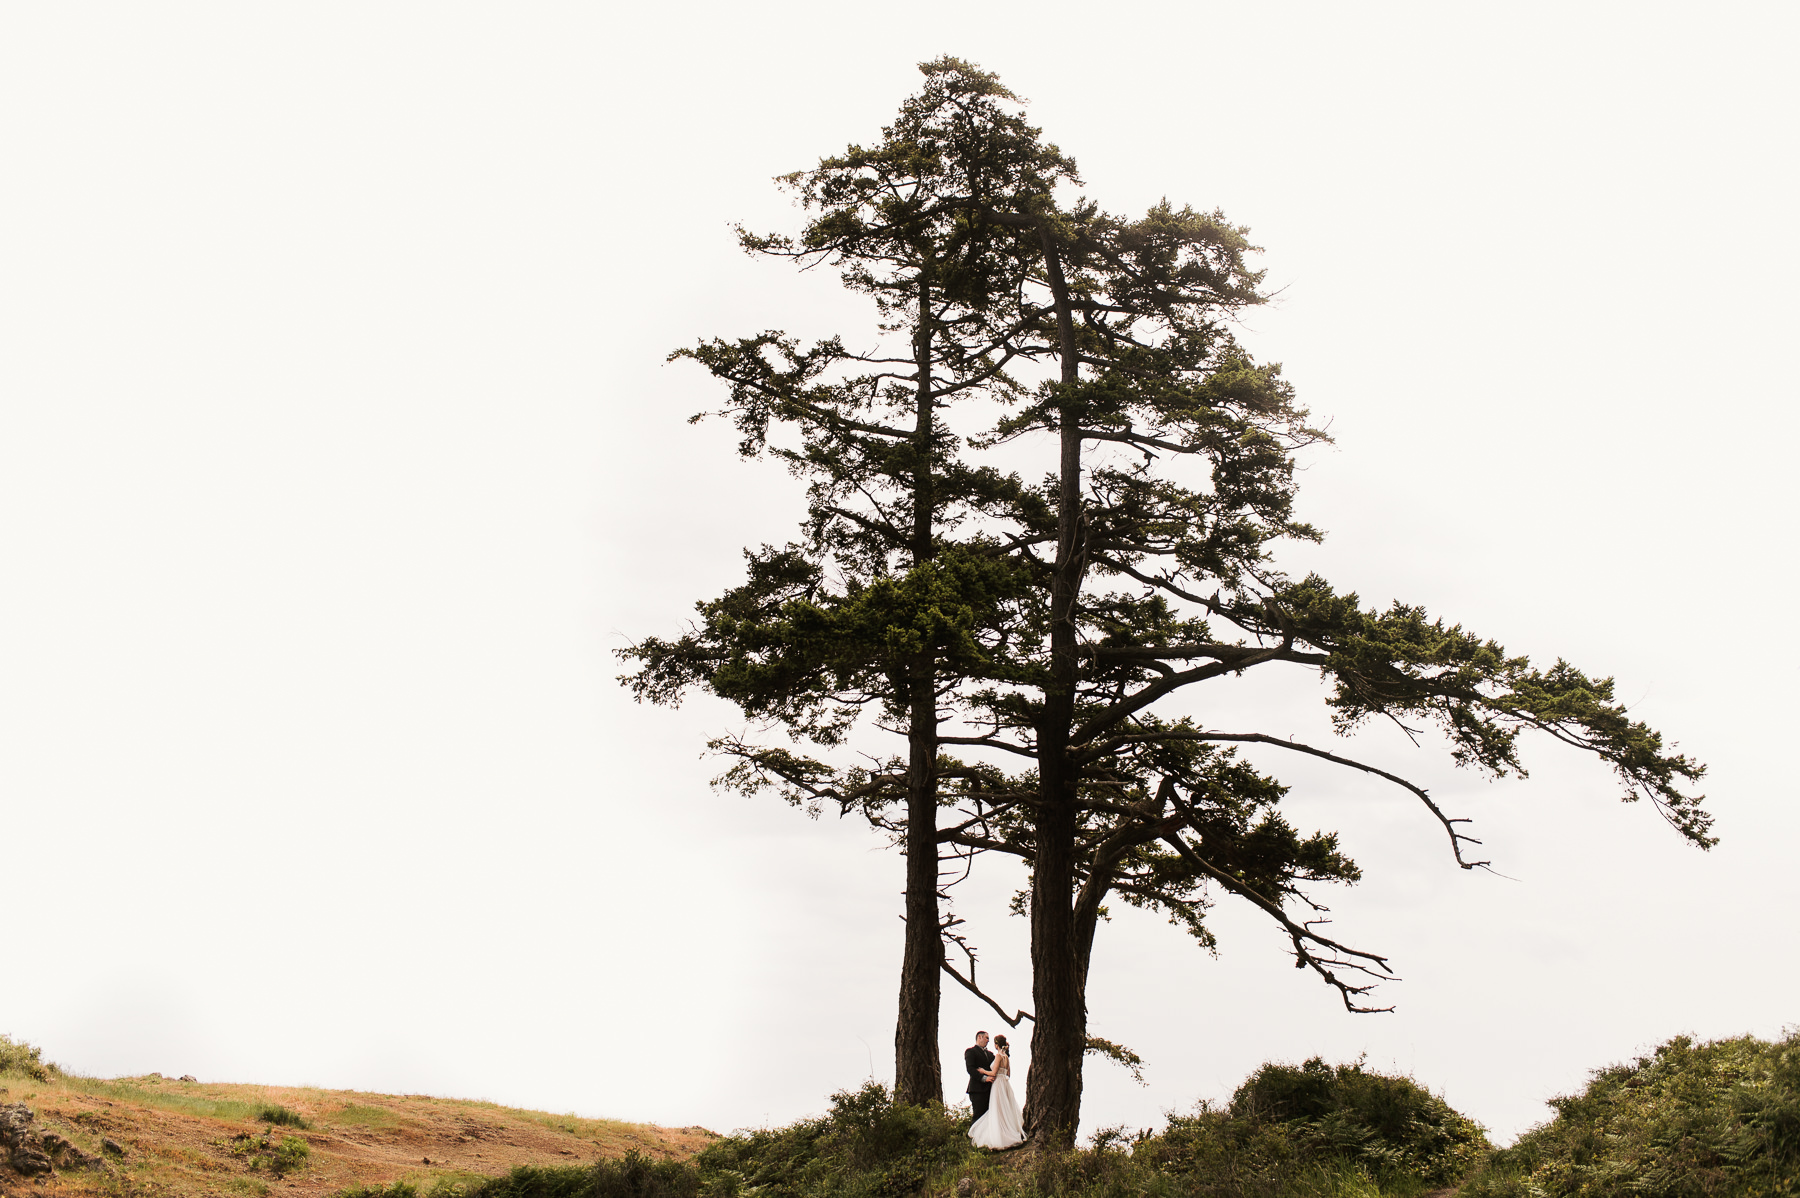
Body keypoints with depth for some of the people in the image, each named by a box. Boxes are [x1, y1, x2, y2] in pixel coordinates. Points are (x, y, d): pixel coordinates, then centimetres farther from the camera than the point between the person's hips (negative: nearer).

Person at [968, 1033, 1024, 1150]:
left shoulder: (999, 1056, -13)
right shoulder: (1006, 1056, 12)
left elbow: (993, 1073, -16)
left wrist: (983, 1071, -1)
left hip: (998, 1085, -9)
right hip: (1005, 1085, 9)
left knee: (998, 1112, -6)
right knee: (1005, 1110, 12)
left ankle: (1001, 1138, -7)